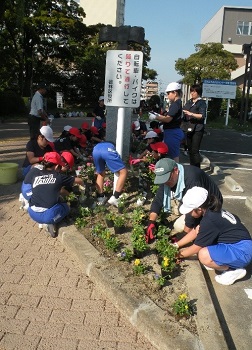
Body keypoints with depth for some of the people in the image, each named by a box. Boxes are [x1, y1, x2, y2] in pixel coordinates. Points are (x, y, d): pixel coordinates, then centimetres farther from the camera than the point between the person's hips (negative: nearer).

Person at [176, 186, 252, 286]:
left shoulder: (209, 221, -26)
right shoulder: (212, 210, 2)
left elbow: (195, 249, -13)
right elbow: (195, 232, 15)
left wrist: (177, 254, 3)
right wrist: (176, 245, 14)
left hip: (242, 251, -10)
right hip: (231, 244, 10)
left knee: (203, 255, -31)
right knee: (200, 230, 6)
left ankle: (235, 270, -5)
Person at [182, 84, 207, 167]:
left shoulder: (201, 102, -3)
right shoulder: (189, 102, 17)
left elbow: (202, 116, -14)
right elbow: (183, 113, 23)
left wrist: (191, 114, -22)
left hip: (197, 130, -7)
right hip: (189, 129, 7)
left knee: (195, 151, -12)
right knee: (190, 150, 11)